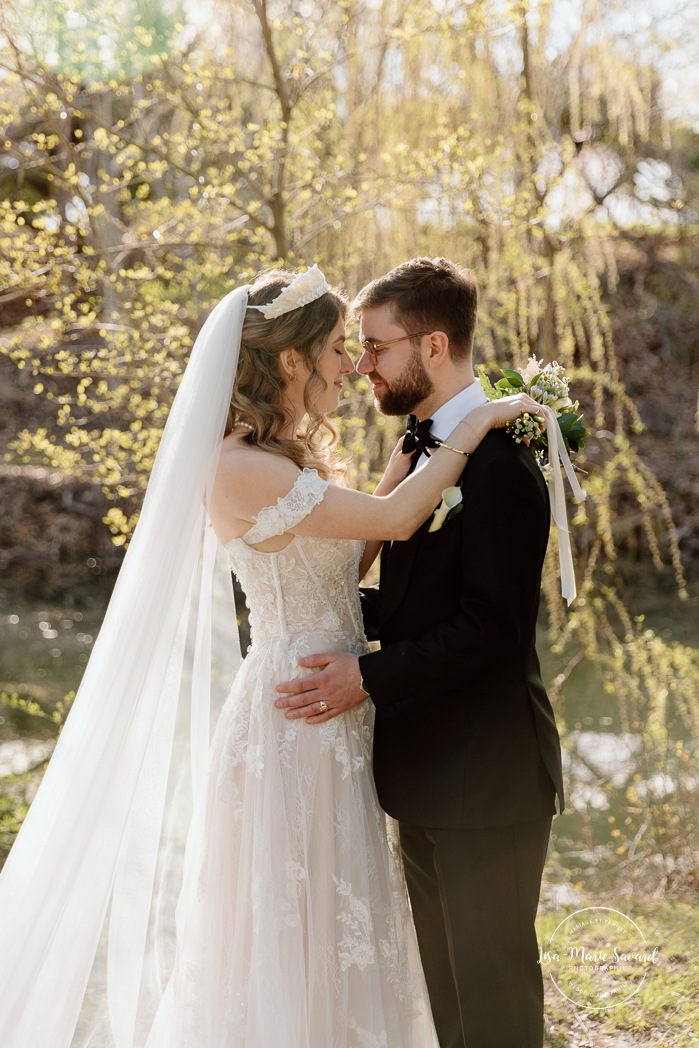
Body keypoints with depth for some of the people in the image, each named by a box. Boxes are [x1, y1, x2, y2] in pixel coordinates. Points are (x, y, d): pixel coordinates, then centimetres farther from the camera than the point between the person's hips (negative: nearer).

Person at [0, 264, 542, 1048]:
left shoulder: (294, 456, 10)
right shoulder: (239, 468, -20)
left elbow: (351, 556, 12)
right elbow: (391, 519, -23)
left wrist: (414, 446, 9)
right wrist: (473, 426, -13)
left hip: (329, 725, 10)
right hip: (294, 726, -9)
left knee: (329, 936, 18)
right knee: (291, 936, 3)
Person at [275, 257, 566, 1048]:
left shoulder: (497, 462, -19)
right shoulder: (425, 446, 10)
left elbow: (492, 626, -24)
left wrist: (371, 678, -23)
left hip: (484, 775, -9)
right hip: (429, 773, 9)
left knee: (490, 984, 5)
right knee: (445, 976, 20)